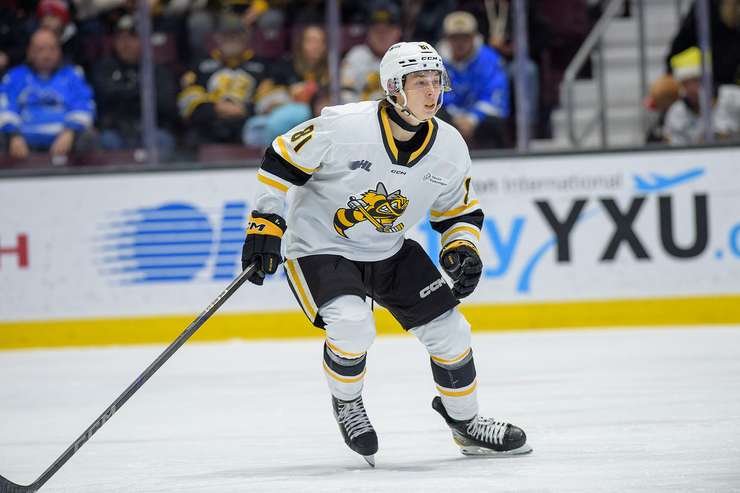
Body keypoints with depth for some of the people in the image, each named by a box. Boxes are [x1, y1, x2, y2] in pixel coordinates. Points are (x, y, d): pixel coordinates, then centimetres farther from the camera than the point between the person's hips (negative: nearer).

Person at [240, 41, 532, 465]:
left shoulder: (450, 148, -10)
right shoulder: (343, 127, -26)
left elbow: (460, 211, 6)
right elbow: (281, 162, -14)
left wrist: (463, 250, -12)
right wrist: (266, 225, -17)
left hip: (390, 251, 5)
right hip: (319, 246, -5)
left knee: (448, 330, 1)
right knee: (353, 324, -29)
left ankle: (465, 421, 26)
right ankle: (346, 403, 2)